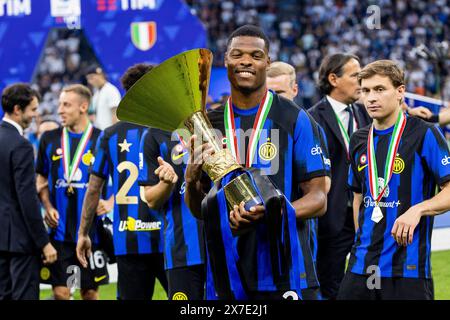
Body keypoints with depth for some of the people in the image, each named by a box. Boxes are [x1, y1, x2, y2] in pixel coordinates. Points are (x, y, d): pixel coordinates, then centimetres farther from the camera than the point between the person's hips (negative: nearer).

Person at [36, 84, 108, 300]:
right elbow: (41, 180, 15)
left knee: (90, 292, 7)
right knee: (60, 292, -2)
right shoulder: (50, 139, 6)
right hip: (59, 231, 2)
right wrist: (47, 207, -2)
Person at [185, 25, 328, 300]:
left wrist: (271, 213, -22)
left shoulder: (295, 120, -2)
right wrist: (192, 179, -8)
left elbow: (318, 199, -5)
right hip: (224, 275, 4)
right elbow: (198, 211, 14)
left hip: (279, 272, -4)